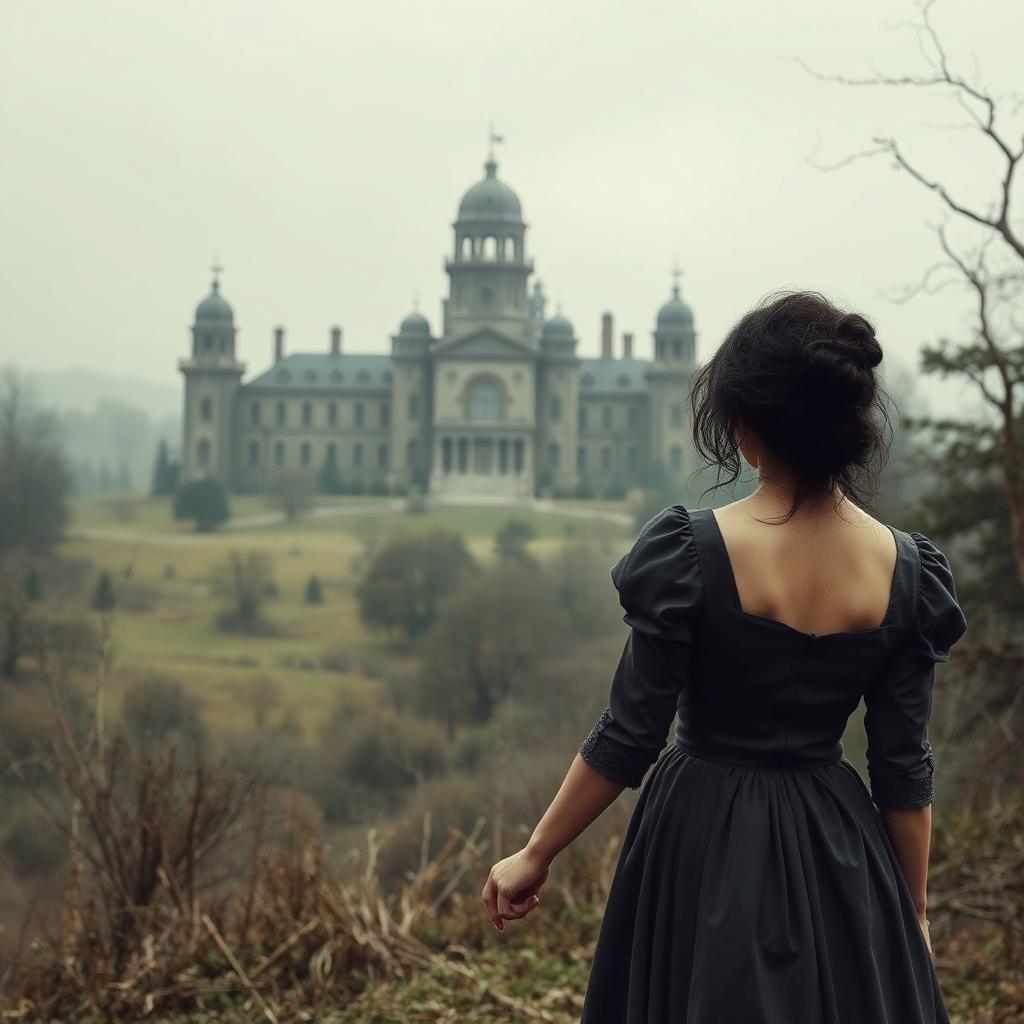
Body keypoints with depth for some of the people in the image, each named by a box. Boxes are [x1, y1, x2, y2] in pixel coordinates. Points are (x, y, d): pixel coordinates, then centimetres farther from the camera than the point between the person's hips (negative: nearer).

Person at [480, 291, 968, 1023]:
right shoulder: (906, 570, -9)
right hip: (838, 857, 2)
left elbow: (629, 736, -13)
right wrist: (914, 913, 9)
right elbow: (905, 768, -3)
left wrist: (536, 855, 0)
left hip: (705, 851, -2)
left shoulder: (689, 552, -18)